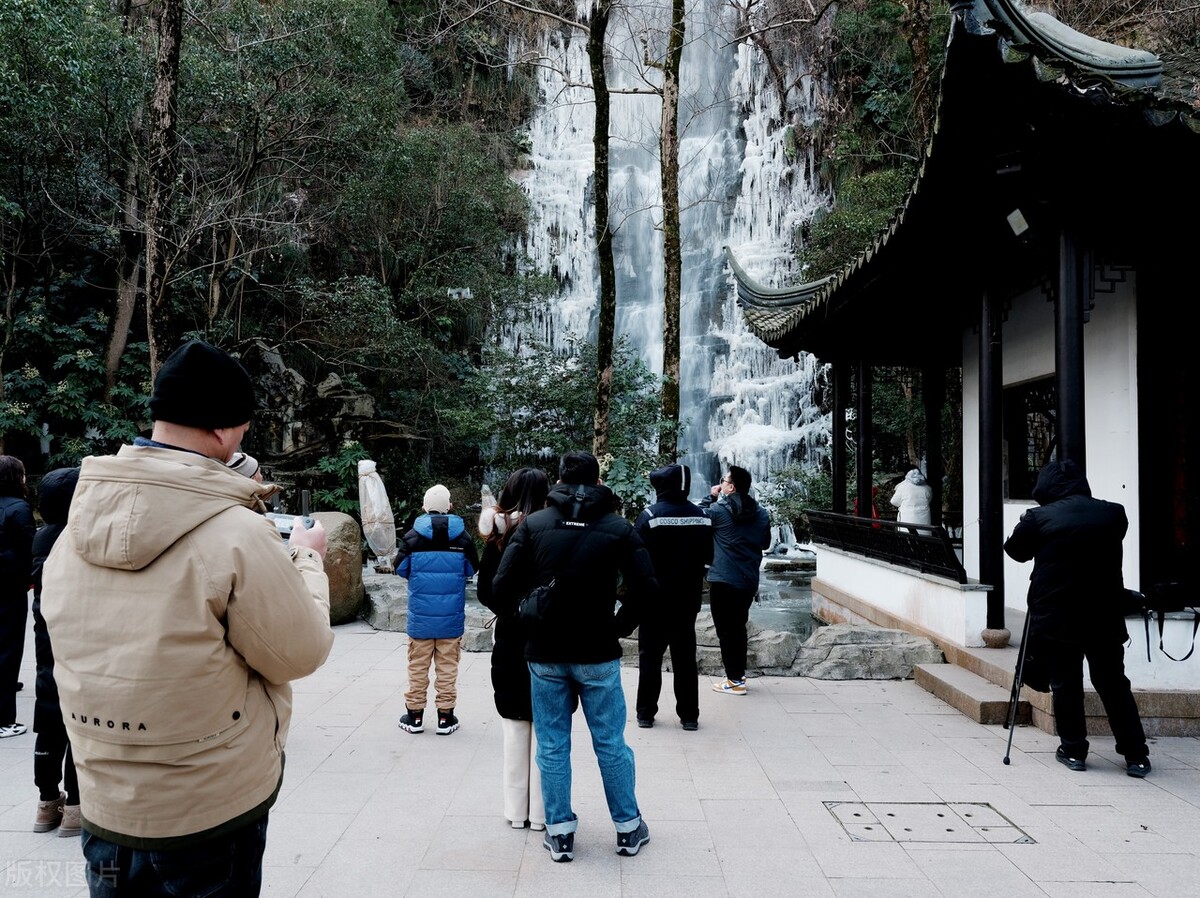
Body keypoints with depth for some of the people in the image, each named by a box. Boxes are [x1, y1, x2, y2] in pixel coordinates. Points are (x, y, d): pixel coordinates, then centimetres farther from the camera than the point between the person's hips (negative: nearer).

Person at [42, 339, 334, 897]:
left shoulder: (75, 529, -5)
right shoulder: (235, 535, -24)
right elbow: (301, 653, -14)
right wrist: (305, 558, 2)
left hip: (103, 805, 5)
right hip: (213, 812, -5)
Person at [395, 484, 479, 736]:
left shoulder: (413, 536, -7)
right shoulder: (462, 537, -5)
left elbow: (400, 568, 1)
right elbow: (472, 569, 5)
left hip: (421, 614, 0)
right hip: (451, 616, 0)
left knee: (418, 666, 10)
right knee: (447, 666, 8)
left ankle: (415, 715, 17)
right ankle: (445, 716, 12)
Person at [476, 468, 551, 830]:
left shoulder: (498, 535, -2)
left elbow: (484, 590, 0)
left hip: (509, 639, 3)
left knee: (515, 726, 12)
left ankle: (516, 809, 20)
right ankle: (540, 811, 12)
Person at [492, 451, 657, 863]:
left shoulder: (532, 524, -3)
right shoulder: (618, 527, -4)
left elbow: (502, 586, -10)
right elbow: (645, 587, -11)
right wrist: (619, 628, 2)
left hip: (544, 654, 1)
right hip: (598, 654, 0)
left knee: (552, 746, 11)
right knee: (611, 744, 12)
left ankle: (560, 832, 19)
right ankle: (628, 828, 23)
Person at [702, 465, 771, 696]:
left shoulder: (719, 510, -14)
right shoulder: (761, 513, 2)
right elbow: (765, 543, 13)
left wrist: (710, 496, 7)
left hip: (723, 581, -6)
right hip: (749, 581, 6)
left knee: (726, 631, 3)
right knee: (739, 628, 19)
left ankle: (734, 681, 3)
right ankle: (739, 674, 27)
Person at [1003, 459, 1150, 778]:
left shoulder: (1038, 518, -10)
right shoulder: (1114, 514, 0)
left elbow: (1016, 551, 5)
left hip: (1056, 618, -3)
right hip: (1105, 619, 3)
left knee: (1065, 685, 9)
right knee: (1114, 685, 12)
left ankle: (1073, 750, 14)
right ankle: (1136, 754, 16)